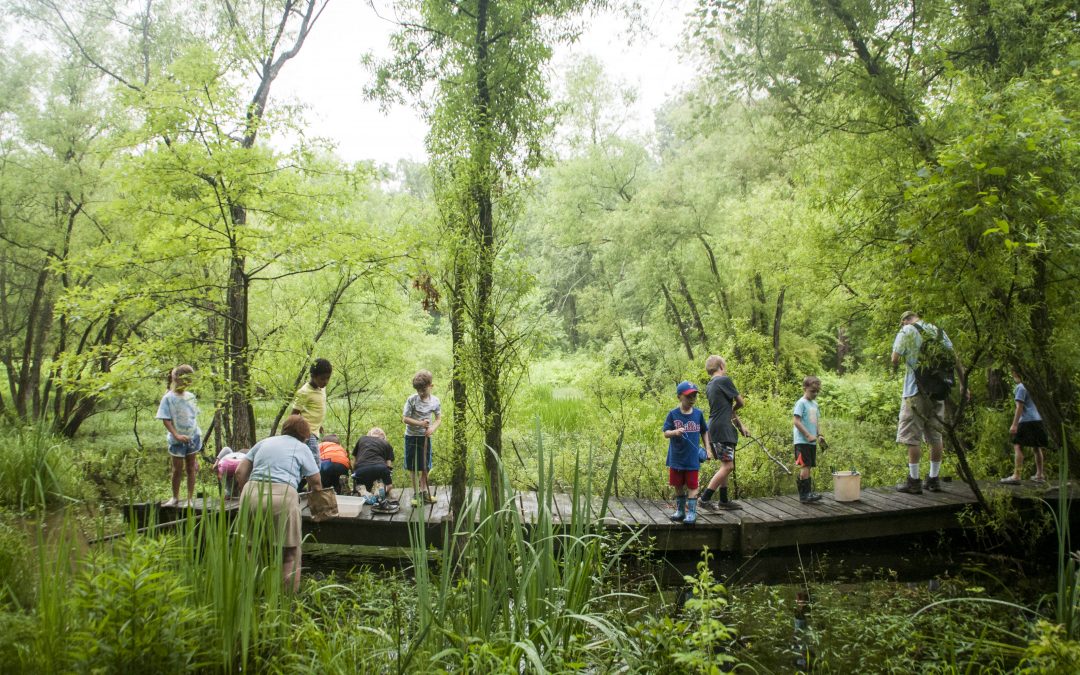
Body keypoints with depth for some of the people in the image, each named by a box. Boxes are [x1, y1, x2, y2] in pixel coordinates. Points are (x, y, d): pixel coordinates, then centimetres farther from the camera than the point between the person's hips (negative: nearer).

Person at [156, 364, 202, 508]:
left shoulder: (191, 396, 3)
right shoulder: (168, 398, -9)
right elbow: (166, 420, -12)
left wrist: (198, 436, 11)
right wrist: (176, 435, -22)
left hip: (193, 437, 3)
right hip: (177, 440, -3)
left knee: (191, 468, 6)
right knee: (178, 469, 6)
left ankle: (190, 499, 13)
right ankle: (175, 498, 24)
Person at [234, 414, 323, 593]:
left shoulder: (263, 442, 26)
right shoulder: (302, 448, 15)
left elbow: (240, 472, 20)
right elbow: (316, 482, 17)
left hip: (251, 494, 4)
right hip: (281, 497, -4)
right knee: (289, 550, 6)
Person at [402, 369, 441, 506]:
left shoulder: (435, 401, -6)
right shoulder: (411, 400, -14)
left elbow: (439, 419, 3)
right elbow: (405, 418, -13)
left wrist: (432, 428, -17)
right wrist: (420, 423, -26)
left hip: (425, 437, 2)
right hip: (411, 436, -2)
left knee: (425, 466, 10)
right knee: (412, 467, 4)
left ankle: (424, 490, 26)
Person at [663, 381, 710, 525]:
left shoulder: (698, 414, 0)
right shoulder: (673, 414, -6)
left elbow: (704, 431, 13)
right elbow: (666, 433, -7)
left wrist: (708, 448, 6)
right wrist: (675, 432, -28)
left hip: (692, 458, 0)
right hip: (676, 458, 0)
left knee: (692, 486, 2)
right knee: (678, 486, 13)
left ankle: (691, 512, 9)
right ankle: (680, 510, 27)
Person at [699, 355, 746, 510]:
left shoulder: (709, 386, 16)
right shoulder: (724, 380, -9)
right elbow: (740, 402, -3)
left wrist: (739, 423, 17)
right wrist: (732, 410, 18)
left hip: (715, 428, 10)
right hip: (722, 429, -10)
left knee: (725, 465, 16)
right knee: (728, 465, -11)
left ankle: (724, 500, 20)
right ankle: (705, 499, -14)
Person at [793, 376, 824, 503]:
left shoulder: (815, 404, 16)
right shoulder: (801, 403, -9)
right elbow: (796, 421, -16)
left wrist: (819, 435, 6)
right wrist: (808, 435, -17)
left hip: (812, 441, 8)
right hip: (802, 441, -8)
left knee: (808, 467, 9)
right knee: (805, 466, -11)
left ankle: (807, 494, 13)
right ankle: (805, 494, -10)